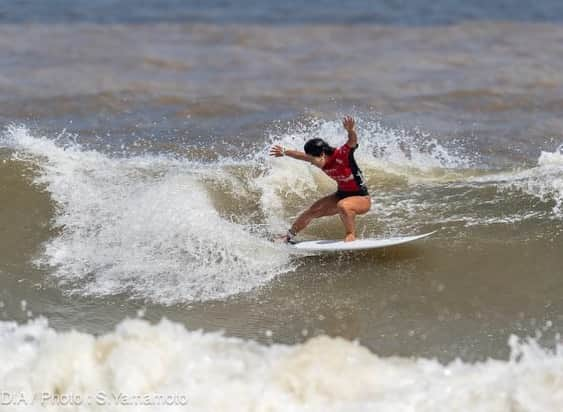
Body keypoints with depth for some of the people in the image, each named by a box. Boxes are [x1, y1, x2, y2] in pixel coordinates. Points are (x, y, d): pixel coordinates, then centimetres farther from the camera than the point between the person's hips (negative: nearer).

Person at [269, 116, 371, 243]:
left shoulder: (342, 155, -25)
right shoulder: (323, 162, -5)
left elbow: (352, 141, -43)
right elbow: (303, 156, 13)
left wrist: (350, 130, -65)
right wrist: (285, 152, 27)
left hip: (362, 198, -8)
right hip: (341, 195, 8)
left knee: (342, 205, -37)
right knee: (313, 211, 4)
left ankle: (351, 235, -21)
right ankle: (289, 235, 21)